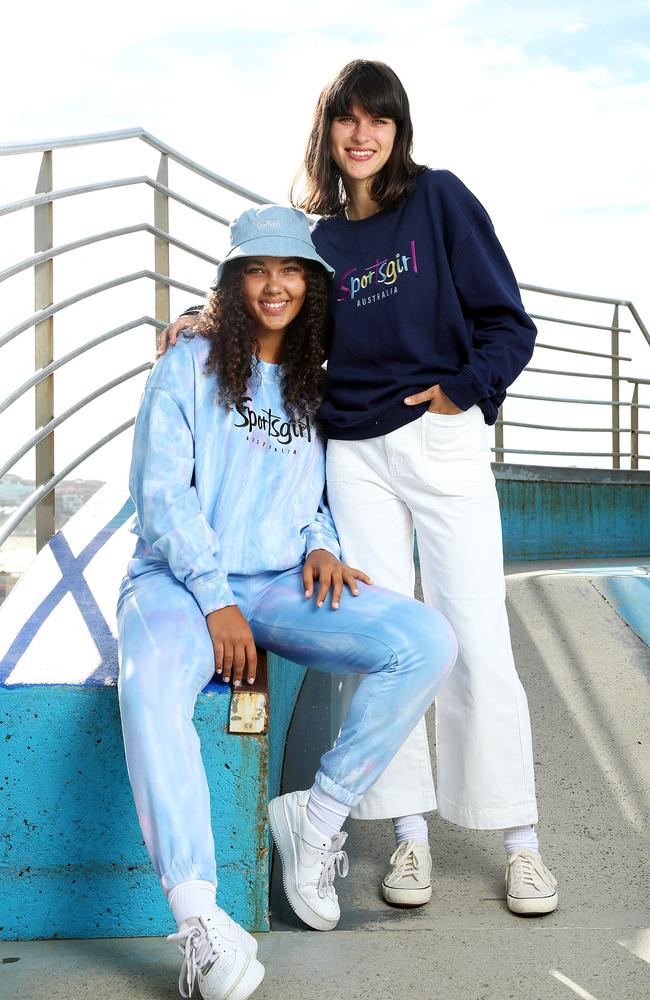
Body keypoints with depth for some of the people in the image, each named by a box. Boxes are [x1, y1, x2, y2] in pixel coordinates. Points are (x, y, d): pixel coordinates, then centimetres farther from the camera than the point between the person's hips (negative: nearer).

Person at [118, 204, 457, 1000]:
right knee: (150, 685, -40)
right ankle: (199, 921, -39)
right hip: (178, 577, -4)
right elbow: (161, 490, -4)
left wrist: (320, 543, -1)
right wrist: (215, 601, -14)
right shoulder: (189, 366, 5)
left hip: (280, 584, 4)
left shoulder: (315, 387, 18)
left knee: (429, 643, -22)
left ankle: (315, 816, -11)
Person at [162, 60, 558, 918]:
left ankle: (520, 840, 7)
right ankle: (409, 833, 12)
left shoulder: (440, 200, 2)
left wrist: (461, 390, -12)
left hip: (443, 441, -3)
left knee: (476, 639, -5)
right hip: (354, 455, 3)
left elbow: (507, 323, 0)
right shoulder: (316, 234, 11)